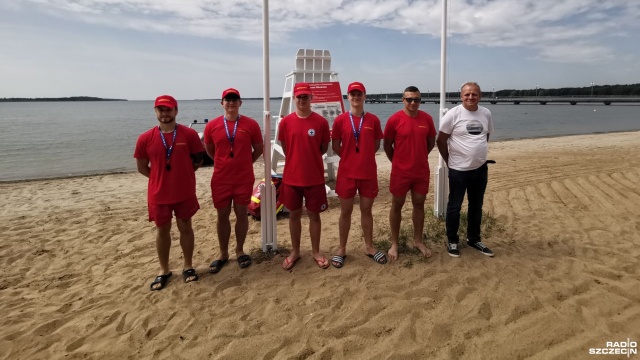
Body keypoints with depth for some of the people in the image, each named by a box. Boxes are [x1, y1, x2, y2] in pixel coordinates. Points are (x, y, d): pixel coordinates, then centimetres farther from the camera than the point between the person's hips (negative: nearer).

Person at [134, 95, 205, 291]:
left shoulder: (189, 134, -8)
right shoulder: (145, 139, -6)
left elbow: (198, 160, 2)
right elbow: (142, 167, 4)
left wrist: (183, 174, 1)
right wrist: (162, 177, 1)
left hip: (185, 192, -1)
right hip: (158, 194, 1)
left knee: (185, 228, 11)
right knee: (162, 230, 13)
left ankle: (188, 266, 28)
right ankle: (164, 270, 28)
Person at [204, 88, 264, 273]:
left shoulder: (251, 124, -5)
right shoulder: (212, 126, -2)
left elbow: (258, 149, 6)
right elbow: (210, 151, 12)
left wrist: (244, 163, 9)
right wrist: (225, 163, 12)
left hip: (244, 179, -1)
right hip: (220, 179, 1)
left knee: (241, 214, 9)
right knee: (222, 215, 10)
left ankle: (240, 250, 26)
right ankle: (223, 253, 24)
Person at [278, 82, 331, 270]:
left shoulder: (321, 122, -5)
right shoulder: (285, 122, -2)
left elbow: (324, 148, 5)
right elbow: (285, 148, 8)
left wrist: (310, 158, 3)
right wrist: (299, 158, 6)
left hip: (315, 177, -1)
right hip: (291, 177, 1)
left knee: (314, 214, 10)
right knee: (294, 214, 12)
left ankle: (316, 251, 26)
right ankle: (295, 251, 28)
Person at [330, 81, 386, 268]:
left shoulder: (373, 120, 0)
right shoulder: (340, 120, -4)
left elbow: (376, 144, 9)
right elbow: (335, 146, 2)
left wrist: (363, 157, 4)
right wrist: (350, 157, 3)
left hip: (368, 172, 1)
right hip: (346, 173, -1)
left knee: (366, 210, 12)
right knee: (345, 211, 8)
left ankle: (369, 247, 27)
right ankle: (342, 249, 21)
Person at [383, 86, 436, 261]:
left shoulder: (427, 118, -1)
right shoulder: (394, 119, -11)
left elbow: (431, 142, 13)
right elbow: (387, 145, -2)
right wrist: (397, 161, 6)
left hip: (422, 171, 3)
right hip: (400, 172, -3)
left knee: (419, 205, 13)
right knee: (397, 206, 7)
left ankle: (418, 241, 28)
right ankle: (394, 243, 20)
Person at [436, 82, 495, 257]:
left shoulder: (486, 113, 3)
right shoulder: (453, 114, -12)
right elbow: (441, 141, -8)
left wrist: (479, 154, 13)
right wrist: (449, 161, -4)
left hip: (481, 168, 5)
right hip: (459, 169, -5)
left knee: (476, 206, 17)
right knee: (454, 206, 5)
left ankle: (474, 239, 33)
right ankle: (452, 241, 20)